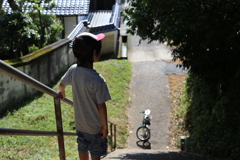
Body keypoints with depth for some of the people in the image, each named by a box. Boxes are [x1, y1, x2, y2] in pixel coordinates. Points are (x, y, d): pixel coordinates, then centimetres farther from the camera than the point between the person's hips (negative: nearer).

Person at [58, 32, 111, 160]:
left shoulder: (73, 70, -12)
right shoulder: (97, 80, -30)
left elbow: (61, 84, 7)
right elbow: (101, 106, -22)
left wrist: (61, 93, 31)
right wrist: (105, 126, -9)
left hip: (80, 124, 5)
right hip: (95, 127, -5)